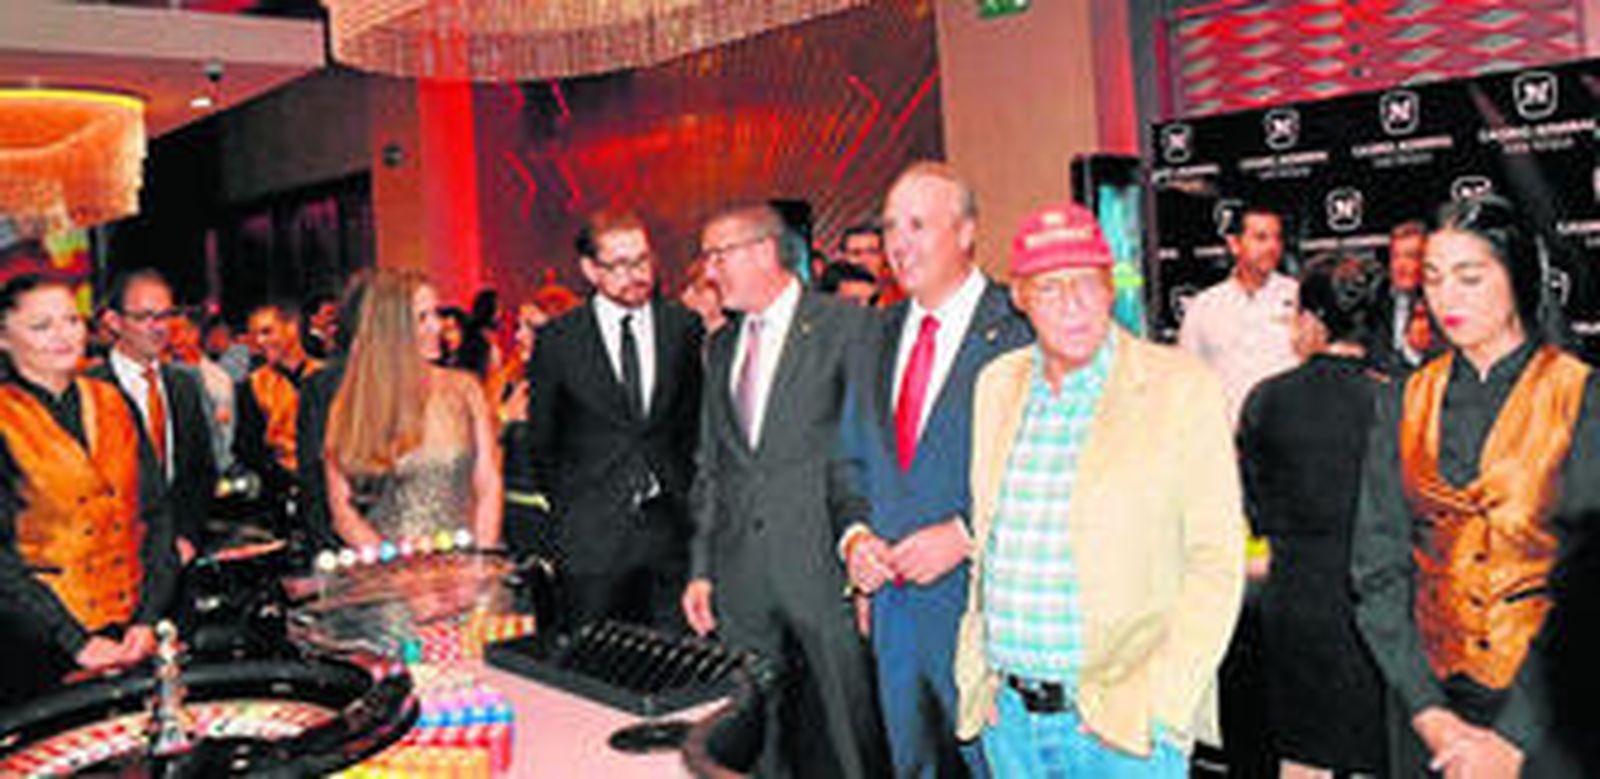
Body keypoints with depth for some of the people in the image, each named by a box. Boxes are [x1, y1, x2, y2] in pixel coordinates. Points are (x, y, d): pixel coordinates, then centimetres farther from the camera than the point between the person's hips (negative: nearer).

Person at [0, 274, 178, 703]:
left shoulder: (112, 403, 7)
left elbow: (155, 514, 7)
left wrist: (148, 618, -4)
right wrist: (75, 640, -17)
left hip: (133, 634, 4)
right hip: (40, 647, -4)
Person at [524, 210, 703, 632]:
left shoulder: (685, 325, 4)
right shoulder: (557, 340, 0)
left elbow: (699, 419, 10)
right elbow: (541, 440, 8)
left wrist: (692, 497, 5)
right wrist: (565, 511, 6)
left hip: (674, 525, 1)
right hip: (593, 538, -1)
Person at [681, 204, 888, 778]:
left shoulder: (844, 327, -4)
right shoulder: (721, 347, 15)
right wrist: (701, 569, 11)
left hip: (820, 564, -5)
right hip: (741, 576, 5)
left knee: (849, 730, 1)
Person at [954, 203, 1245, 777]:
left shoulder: (1182, 389, -8)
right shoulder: (997, 385, 6)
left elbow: (1216, 562, -8)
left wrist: (1163, 704, -14)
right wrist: (976, 675, 7)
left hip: (1123, 725, -4)